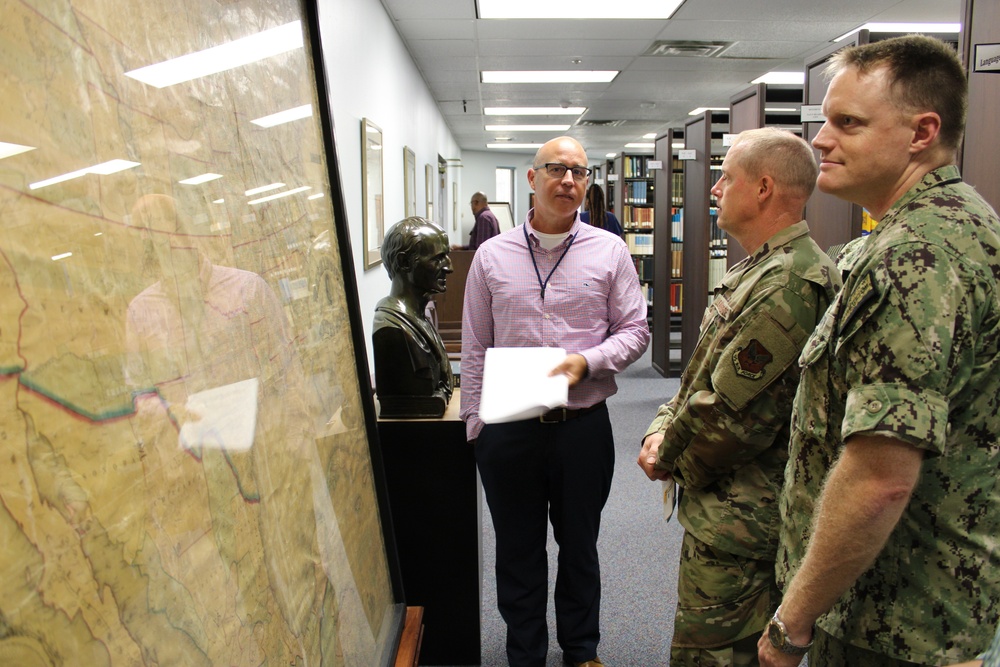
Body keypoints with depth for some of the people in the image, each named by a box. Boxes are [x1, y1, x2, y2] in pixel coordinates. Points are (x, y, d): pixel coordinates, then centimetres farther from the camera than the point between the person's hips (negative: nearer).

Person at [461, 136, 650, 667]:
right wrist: (474, 424, 2)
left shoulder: (609, 251, 0)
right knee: (517, 553, 15)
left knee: (579, 548, 18)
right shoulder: (492, 256, 2)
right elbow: (474, 349, 5)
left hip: (583, 425, 0)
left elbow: (634, 331, 2)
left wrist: (587, 360, -16)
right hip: (507, 429, 1)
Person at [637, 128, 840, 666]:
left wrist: (670, 457, -7)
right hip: (733, 511, 11)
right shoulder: (760, 269, 13)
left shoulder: (788, 285, -24)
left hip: (738, 521, -11)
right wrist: (662, 428, 1)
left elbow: (727, 419, -25)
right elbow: (703, 375, 16)